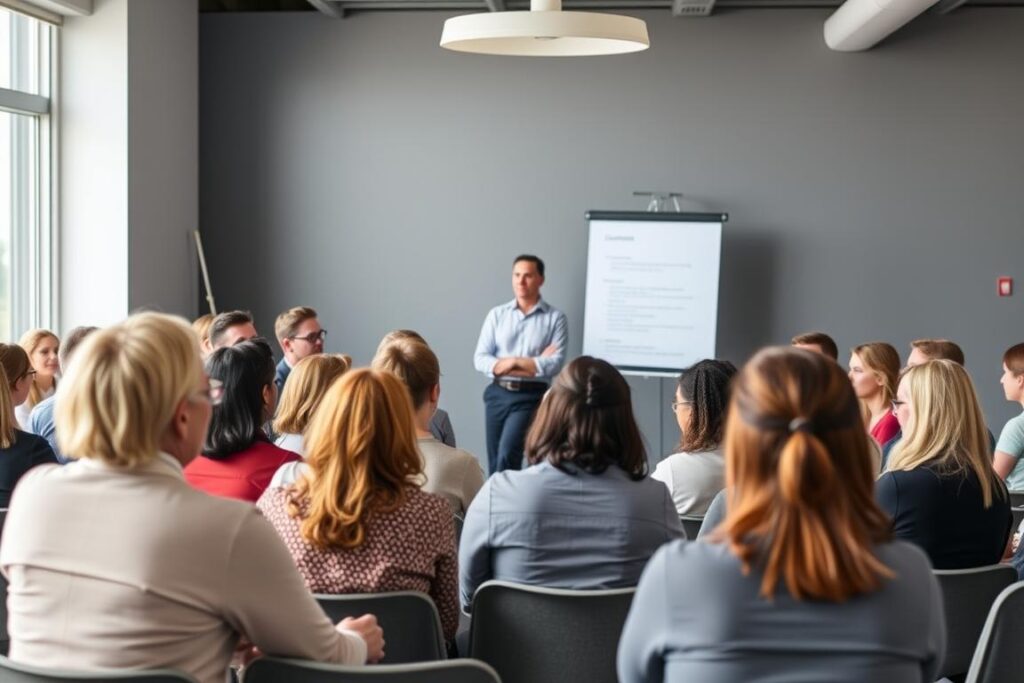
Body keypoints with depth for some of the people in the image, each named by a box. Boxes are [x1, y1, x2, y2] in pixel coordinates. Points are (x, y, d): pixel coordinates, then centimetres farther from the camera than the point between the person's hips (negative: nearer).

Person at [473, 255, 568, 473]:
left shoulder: (555, 318, -2)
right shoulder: (497, 314, 6)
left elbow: (554, 364, -12)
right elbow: (480, 359, -2)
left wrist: (512, 362, -9)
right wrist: (534, 363, -8)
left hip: (530, 397, -4)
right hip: (497, 394, 4)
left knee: (507, 453, -18)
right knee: (494, 460, 7)